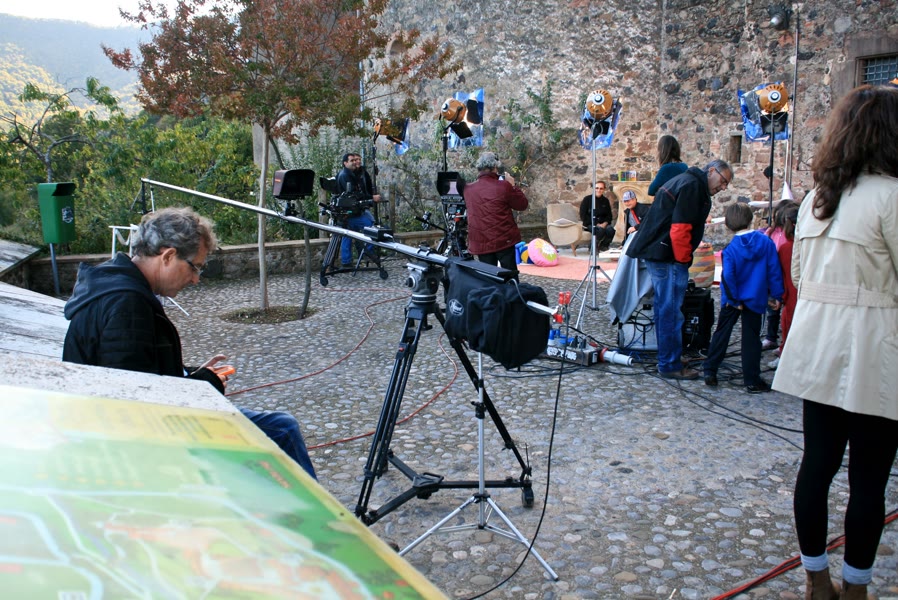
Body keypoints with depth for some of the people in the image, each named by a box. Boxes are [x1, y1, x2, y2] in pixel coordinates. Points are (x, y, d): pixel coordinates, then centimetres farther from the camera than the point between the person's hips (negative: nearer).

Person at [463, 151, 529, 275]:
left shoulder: (468, 189, 2)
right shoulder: (503, 186, -11)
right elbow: (522, 205, -1)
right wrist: (513, 186, 10)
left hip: (480, 243, 4)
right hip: (504, 240, -3)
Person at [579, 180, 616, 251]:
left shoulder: (605, 201, 13)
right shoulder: (587, 199, 0)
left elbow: (609, 215, 13)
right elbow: (583, 216, -5)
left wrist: (604, 223, -10)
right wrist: (596, 224, -14)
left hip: (603, 224, 4)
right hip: (590, 224, -4)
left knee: (610, 230, -28)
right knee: (600, 230, -35)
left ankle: (603, 246, -3)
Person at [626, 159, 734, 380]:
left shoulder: (685, 182, 22)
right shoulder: (693, 185, -12)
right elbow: (680, 228, -20)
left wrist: (682, 259, 21)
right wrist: (683, 260, -11)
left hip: (655, 252, 11)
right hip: (668, 257, -11)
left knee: (664, 308, 17)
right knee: (671, 311, -5)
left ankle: (667, 359, 27)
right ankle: (671, 365, 0)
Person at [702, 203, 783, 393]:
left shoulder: (730, 249, -12)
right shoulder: (766, 242, -9)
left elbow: (728, 277, -19)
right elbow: (774, 270, -5)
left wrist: (733, 299, -11)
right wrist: (777, 295, 3)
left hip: (732, 300, 0)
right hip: (755, 299, 0)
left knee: (721, 333, 13)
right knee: (751, 338, 6)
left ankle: (710, 371, 14)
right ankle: (752, 381, 9)